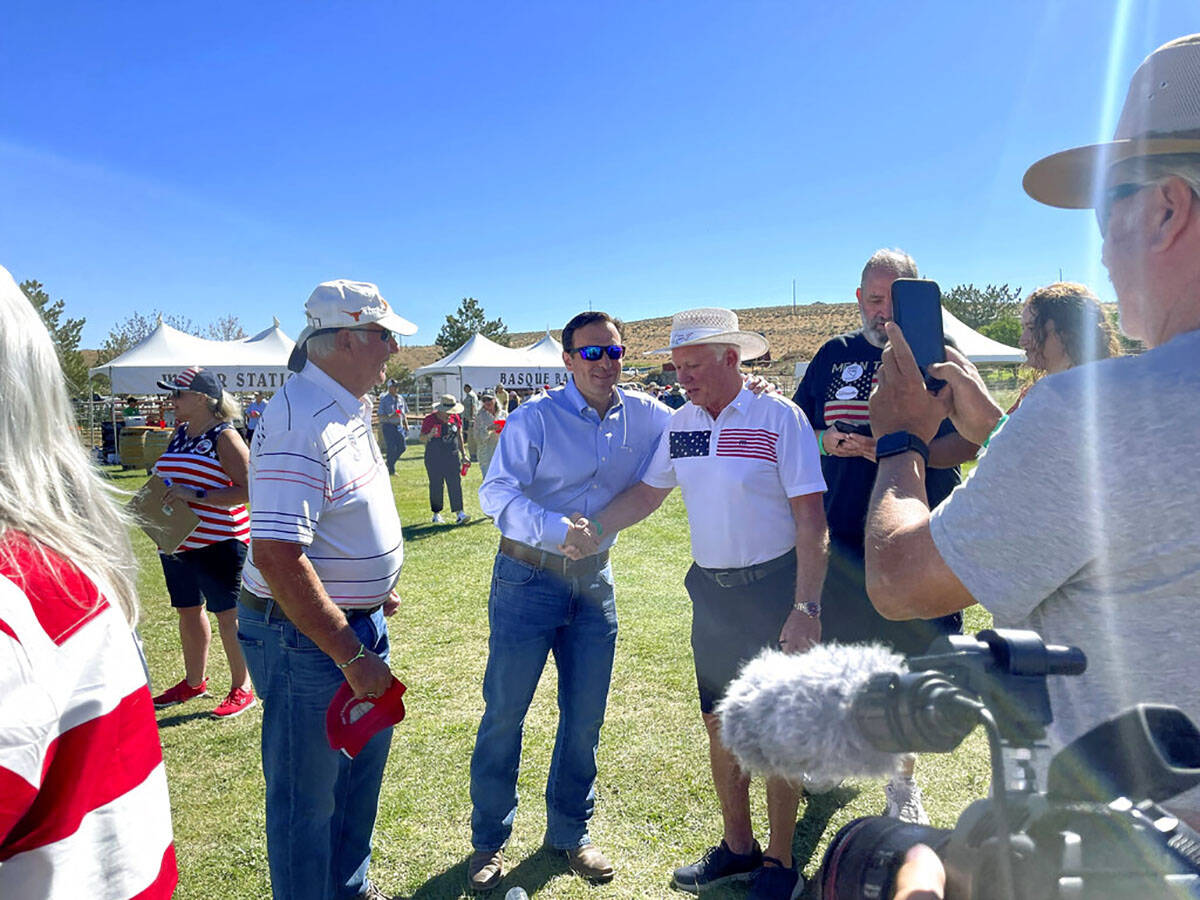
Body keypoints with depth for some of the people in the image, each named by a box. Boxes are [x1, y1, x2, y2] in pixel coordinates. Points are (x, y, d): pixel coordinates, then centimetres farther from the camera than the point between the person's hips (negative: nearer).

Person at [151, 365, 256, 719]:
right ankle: (194, 682, 34)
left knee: (227, 614, 0)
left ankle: (242, 688, 14)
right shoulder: (179, 435, 12)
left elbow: (247, 489, -19)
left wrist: (195, 495, -24)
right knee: (188, 611, 18)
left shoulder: (224, 437, -13)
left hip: (217, 542, -8)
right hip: (176, 542, 8)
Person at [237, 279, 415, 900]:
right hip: (309, 638, -10)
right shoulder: (301, 420, -25)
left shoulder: (349, 409, 7)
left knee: (362, 763, 25)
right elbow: (276, 556, -31)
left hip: (358, 621, 10)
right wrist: (352, 656, -27)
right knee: (308, 797, 9)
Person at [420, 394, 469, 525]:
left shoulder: (455, 418, 5)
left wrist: (463, 454, 16)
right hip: (435, 458, -3)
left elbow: (459, 436, 16)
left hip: (452, 456, 3)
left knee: (455, 484, -5)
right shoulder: (430, 419, -7)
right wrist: (430, 435, -25)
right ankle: (436, 514, 15)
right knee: (436, 486, 3)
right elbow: (422, 439, -3)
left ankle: (459, 513, -7)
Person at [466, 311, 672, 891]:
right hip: (528, 577, -4)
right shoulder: (534, 419, -11)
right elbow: (496, 492, -18)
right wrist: (555, 529, -33)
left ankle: (569, 833, 34)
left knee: (585, 716, 13)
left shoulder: (643, 416, 1)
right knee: (504, 712, 6)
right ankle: (489, 840, 26)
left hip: (594, 580, 4)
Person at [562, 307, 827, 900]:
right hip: (711, 591, 6)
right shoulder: (680, 425, 3)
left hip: (774, 588, -5)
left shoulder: (780, 418, -13)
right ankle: (737, 847, 35)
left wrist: (806, 608, -19)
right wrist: (594, 527, -5)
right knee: (720, 724, 15)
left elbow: (811, 520, -15)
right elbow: (649, 492, 11)